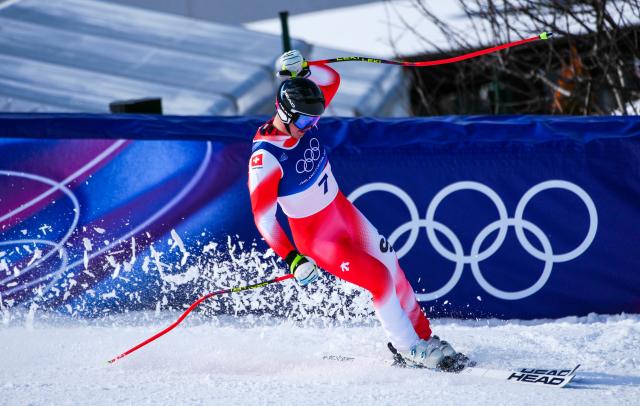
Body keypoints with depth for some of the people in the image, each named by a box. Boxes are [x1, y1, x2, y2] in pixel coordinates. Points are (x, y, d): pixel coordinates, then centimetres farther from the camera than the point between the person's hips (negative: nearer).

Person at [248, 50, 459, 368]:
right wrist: (292, 258, -37)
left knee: (392, 267, 14)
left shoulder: (303, 118, -11)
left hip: (344, 211, 7)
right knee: (379, 278, -13)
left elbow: (331, 79, 0)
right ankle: (409, 348, 6)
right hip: (316, 235, -7)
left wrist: (302, 70, -22)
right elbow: (262, 216, -30)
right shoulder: (265, 158, -30)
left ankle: (423, 335, 32)